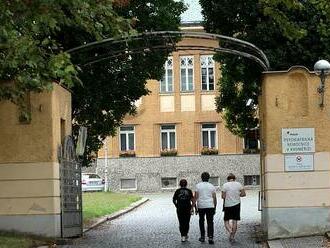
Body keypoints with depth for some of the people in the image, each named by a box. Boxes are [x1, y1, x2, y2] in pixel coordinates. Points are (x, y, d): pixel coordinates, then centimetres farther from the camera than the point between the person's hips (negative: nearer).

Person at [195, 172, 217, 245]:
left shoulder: (198, 185, 1)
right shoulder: (212, 186, 6)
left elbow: (196, 197, -3)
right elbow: (214, 198, 6)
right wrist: (215, 208, 14)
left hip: (201, 206, -1)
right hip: (210, 206, 1)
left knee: (201, 221, 16)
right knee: (210, 222, 0)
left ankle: (202, 237, 19)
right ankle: (210, 237, -13)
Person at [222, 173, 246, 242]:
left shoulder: (225, 185, -6)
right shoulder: (238, 184, 0)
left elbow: (223, 196, -10)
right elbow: (243, 194, -3)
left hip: (227, 205, -2)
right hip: (236, 205, 2)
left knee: (226, 221, 6)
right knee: (235, 221, 9)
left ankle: (230, 231, -20)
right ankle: (233, 236, 8)